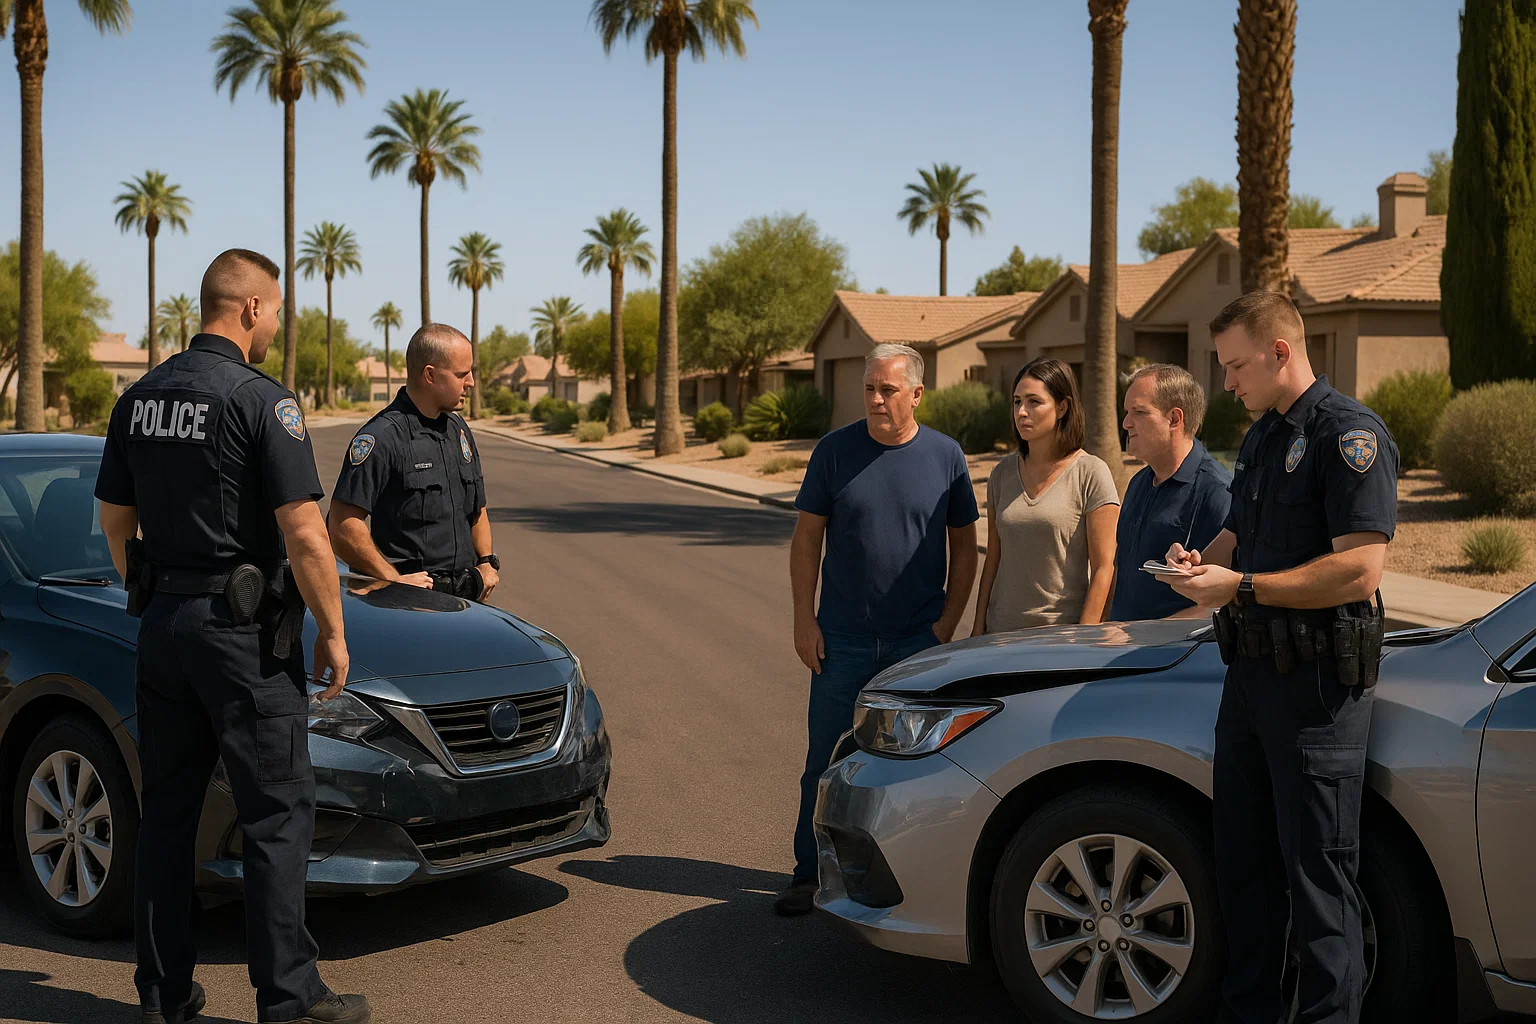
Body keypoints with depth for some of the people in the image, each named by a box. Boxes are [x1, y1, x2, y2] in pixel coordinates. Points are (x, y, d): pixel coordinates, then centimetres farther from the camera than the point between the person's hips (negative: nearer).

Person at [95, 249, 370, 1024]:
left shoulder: (139, 398, 9)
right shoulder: (261, 400, -14)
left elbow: (115, 520, 15)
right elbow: (303, 531, -18)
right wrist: (332, 632, -9)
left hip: (162, 623, 7)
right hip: (242, 631, -7)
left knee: (167, 808, 13)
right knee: (278, 814, 0)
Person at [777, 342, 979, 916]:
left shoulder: (945, 457, 1)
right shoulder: (835, 451, 0)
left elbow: (964, 547, 7)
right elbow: (806, 539, 3)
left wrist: (948, 622, -1)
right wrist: (804, 619, -3)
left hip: (919, 640, 0)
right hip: (843, 638, 0)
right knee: (826, 760, 3)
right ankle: (810, 874, 14)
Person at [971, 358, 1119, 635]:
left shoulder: (1092, 473, -6)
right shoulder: (1002, 473, 9)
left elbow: (1103, 568, -8)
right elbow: (993, 559, 12)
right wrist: (978, 629, 8)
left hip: (1063, 633, -4)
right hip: (1002, 631, 4)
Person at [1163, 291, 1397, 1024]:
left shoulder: (1349, 434, -13)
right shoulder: (1260, 438, 16)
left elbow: (1359, 569, -22)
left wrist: (1240, 587, -20)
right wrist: (1201, 562, 4)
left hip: (1317, 686, -9)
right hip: (1251, 670, 9)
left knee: (1318, 877, -2)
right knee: (1242, 861, 16)